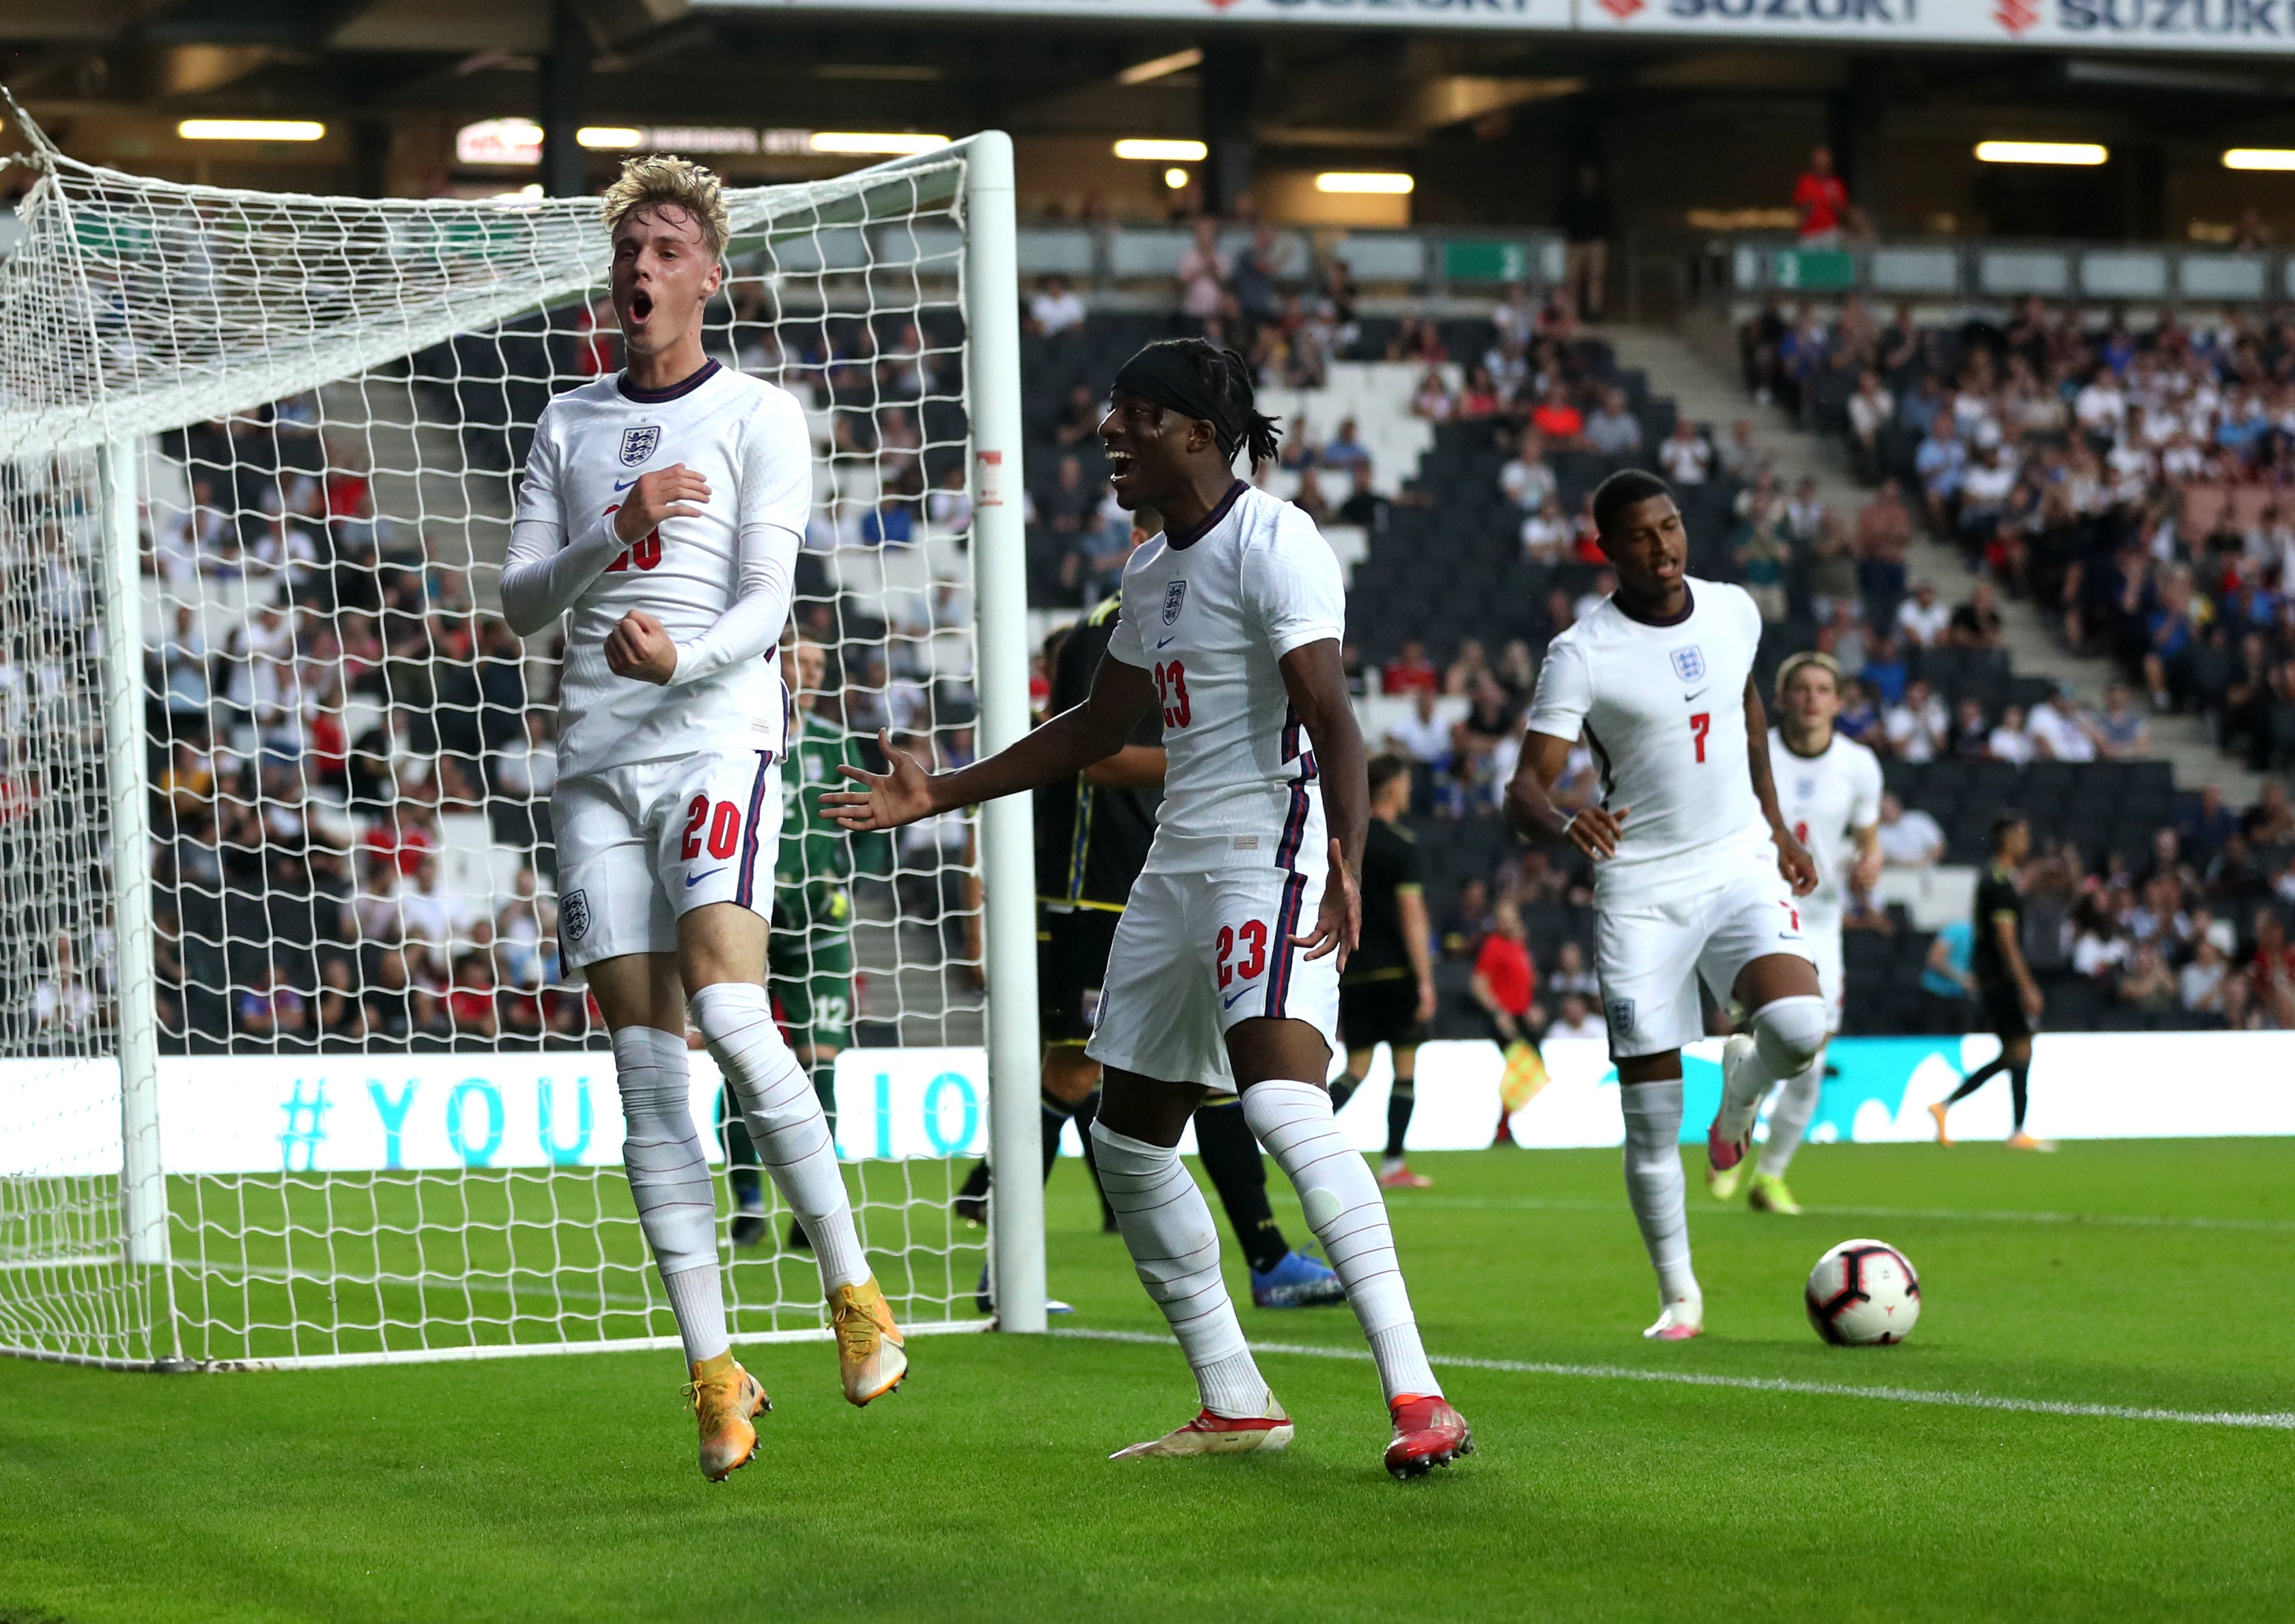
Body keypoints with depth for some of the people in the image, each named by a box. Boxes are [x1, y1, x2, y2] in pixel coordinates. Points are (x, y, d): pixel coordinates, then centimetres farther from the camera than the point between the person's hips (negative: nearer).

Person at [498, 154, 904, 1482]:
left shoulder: (761, 417, 4)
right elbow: (520, 603, 9)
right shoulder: (570, 424, 17)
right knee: (646, 1063, -2)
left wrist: (682, 654, -27)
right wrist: (612, 536, -10)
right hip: (596, 762, 4)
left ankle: (855, 1291, -11)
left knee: (727, 1010, -23)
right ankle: (715, 1367, 1)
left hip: (718, 740, -4)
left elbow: (767, 602, -6)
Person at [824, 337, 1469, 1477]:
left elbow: (1331, 718, -23)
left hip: (1273, 849, -10)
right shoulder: (1154, 568, 18)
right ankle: (1235, 1406, 20)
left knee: (1281, 1101, -27)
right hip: (1179, 861, 10)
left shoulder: (1271, 545, -11)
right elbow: (1097, 729, 29)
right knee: (1127, 1137, 11)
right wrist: (940, 795, 30)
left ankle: (1415, 1396, -31)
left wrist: (1346, 860, -38)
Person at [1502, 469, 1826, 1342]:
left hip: (1740, 863, 3)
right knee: (1651, 1119, -2)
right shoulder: (1581, 655, -12)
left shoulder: (1733, 610, 2)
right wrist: (1564, 825, -39)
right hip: (1641, 886, -3)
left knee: (1799, 1026, -24)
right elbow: (1523, 790, -17)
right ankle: (1679, 1296, 14)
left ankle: (1740, 1087, 12)